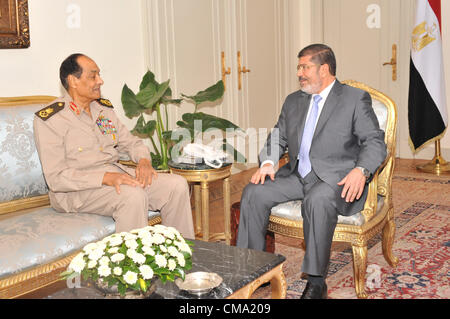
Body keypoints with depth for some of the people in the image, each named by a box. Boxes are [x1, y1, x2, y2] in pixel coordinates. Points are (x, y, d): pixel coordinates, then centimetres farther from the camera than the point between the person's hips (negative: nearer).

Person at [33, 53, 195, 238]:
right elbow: (56, 178, -16)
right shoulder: (49, 119, -9)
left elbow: (131, 142, 19)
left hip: (116, 173, 7)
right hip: (77, 189, -7)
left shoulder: (104, 108, 14)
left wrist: (144, 161, -6)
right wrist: (105, 178, -28)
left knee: (177, 185, -12)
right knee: (133, 195, -36)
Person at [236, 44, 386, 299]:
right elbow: (278, 138, 19)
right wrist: (268, 162, -3)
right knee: (254, 193, -15)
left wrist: (361, 170, -25)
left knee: (317, 200, -37)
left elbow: (375, 142, -6)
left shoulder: (356, 99, 1)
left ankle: (316, 282, -25)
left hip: (336, 179, -5)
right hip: (297, 176, 6)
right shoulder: (293, 101, 17)